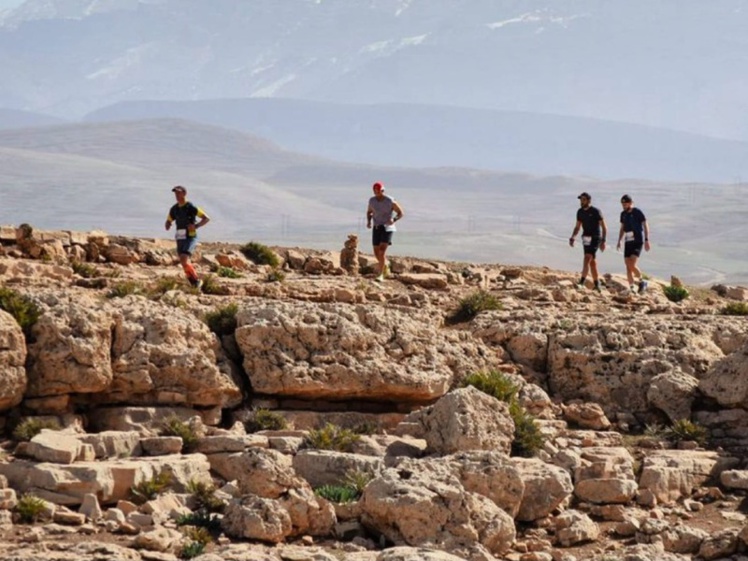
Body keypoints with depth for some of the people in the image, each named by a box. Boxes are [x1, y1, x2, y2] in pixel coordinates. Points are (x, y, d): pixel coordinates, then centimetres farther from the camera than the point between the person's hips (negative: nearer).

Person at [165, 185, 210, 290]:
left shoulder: (191, 207, -10)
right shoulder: (174, 209, 8)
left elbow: (207, 218, -10)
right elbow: (168, 222, 20)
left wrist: (195, 226, -20)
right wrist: (168, 225, -3)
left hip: (190, 238, -7)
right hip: (180, 238, 7)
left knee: (184, 259, -23)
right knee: (185, 264, 7)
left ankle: (197, 280, -10)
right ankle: (195, 286, 18)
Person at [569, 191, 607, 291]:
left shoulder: (595, 211, -11)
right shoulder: (580, 212, 8)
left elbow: (604, 227, -10)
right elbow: (577, 227, 16)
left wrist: (603, 241, -19)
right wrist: (572, 238, 2)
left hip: (595, 238, -7)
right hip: (586, 238, 7)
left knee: (587, 258, -20)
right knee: (592, 262, 11)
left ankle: (582, 282, -28)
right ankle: (597, 284, 19)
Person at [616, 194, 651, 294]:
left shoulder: (638, 213, -8)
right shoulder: (623, 214, 10)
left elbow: (646, 226, -7)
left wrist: (646, 240, -13)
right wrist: (619, 241, 14)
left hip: (637, 241, -7)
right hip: (628, 242, 7)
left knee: (632, 265, -17)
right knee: (628, 266, 1)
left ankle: (642, 281, 4)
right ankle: (632, 288, 5)